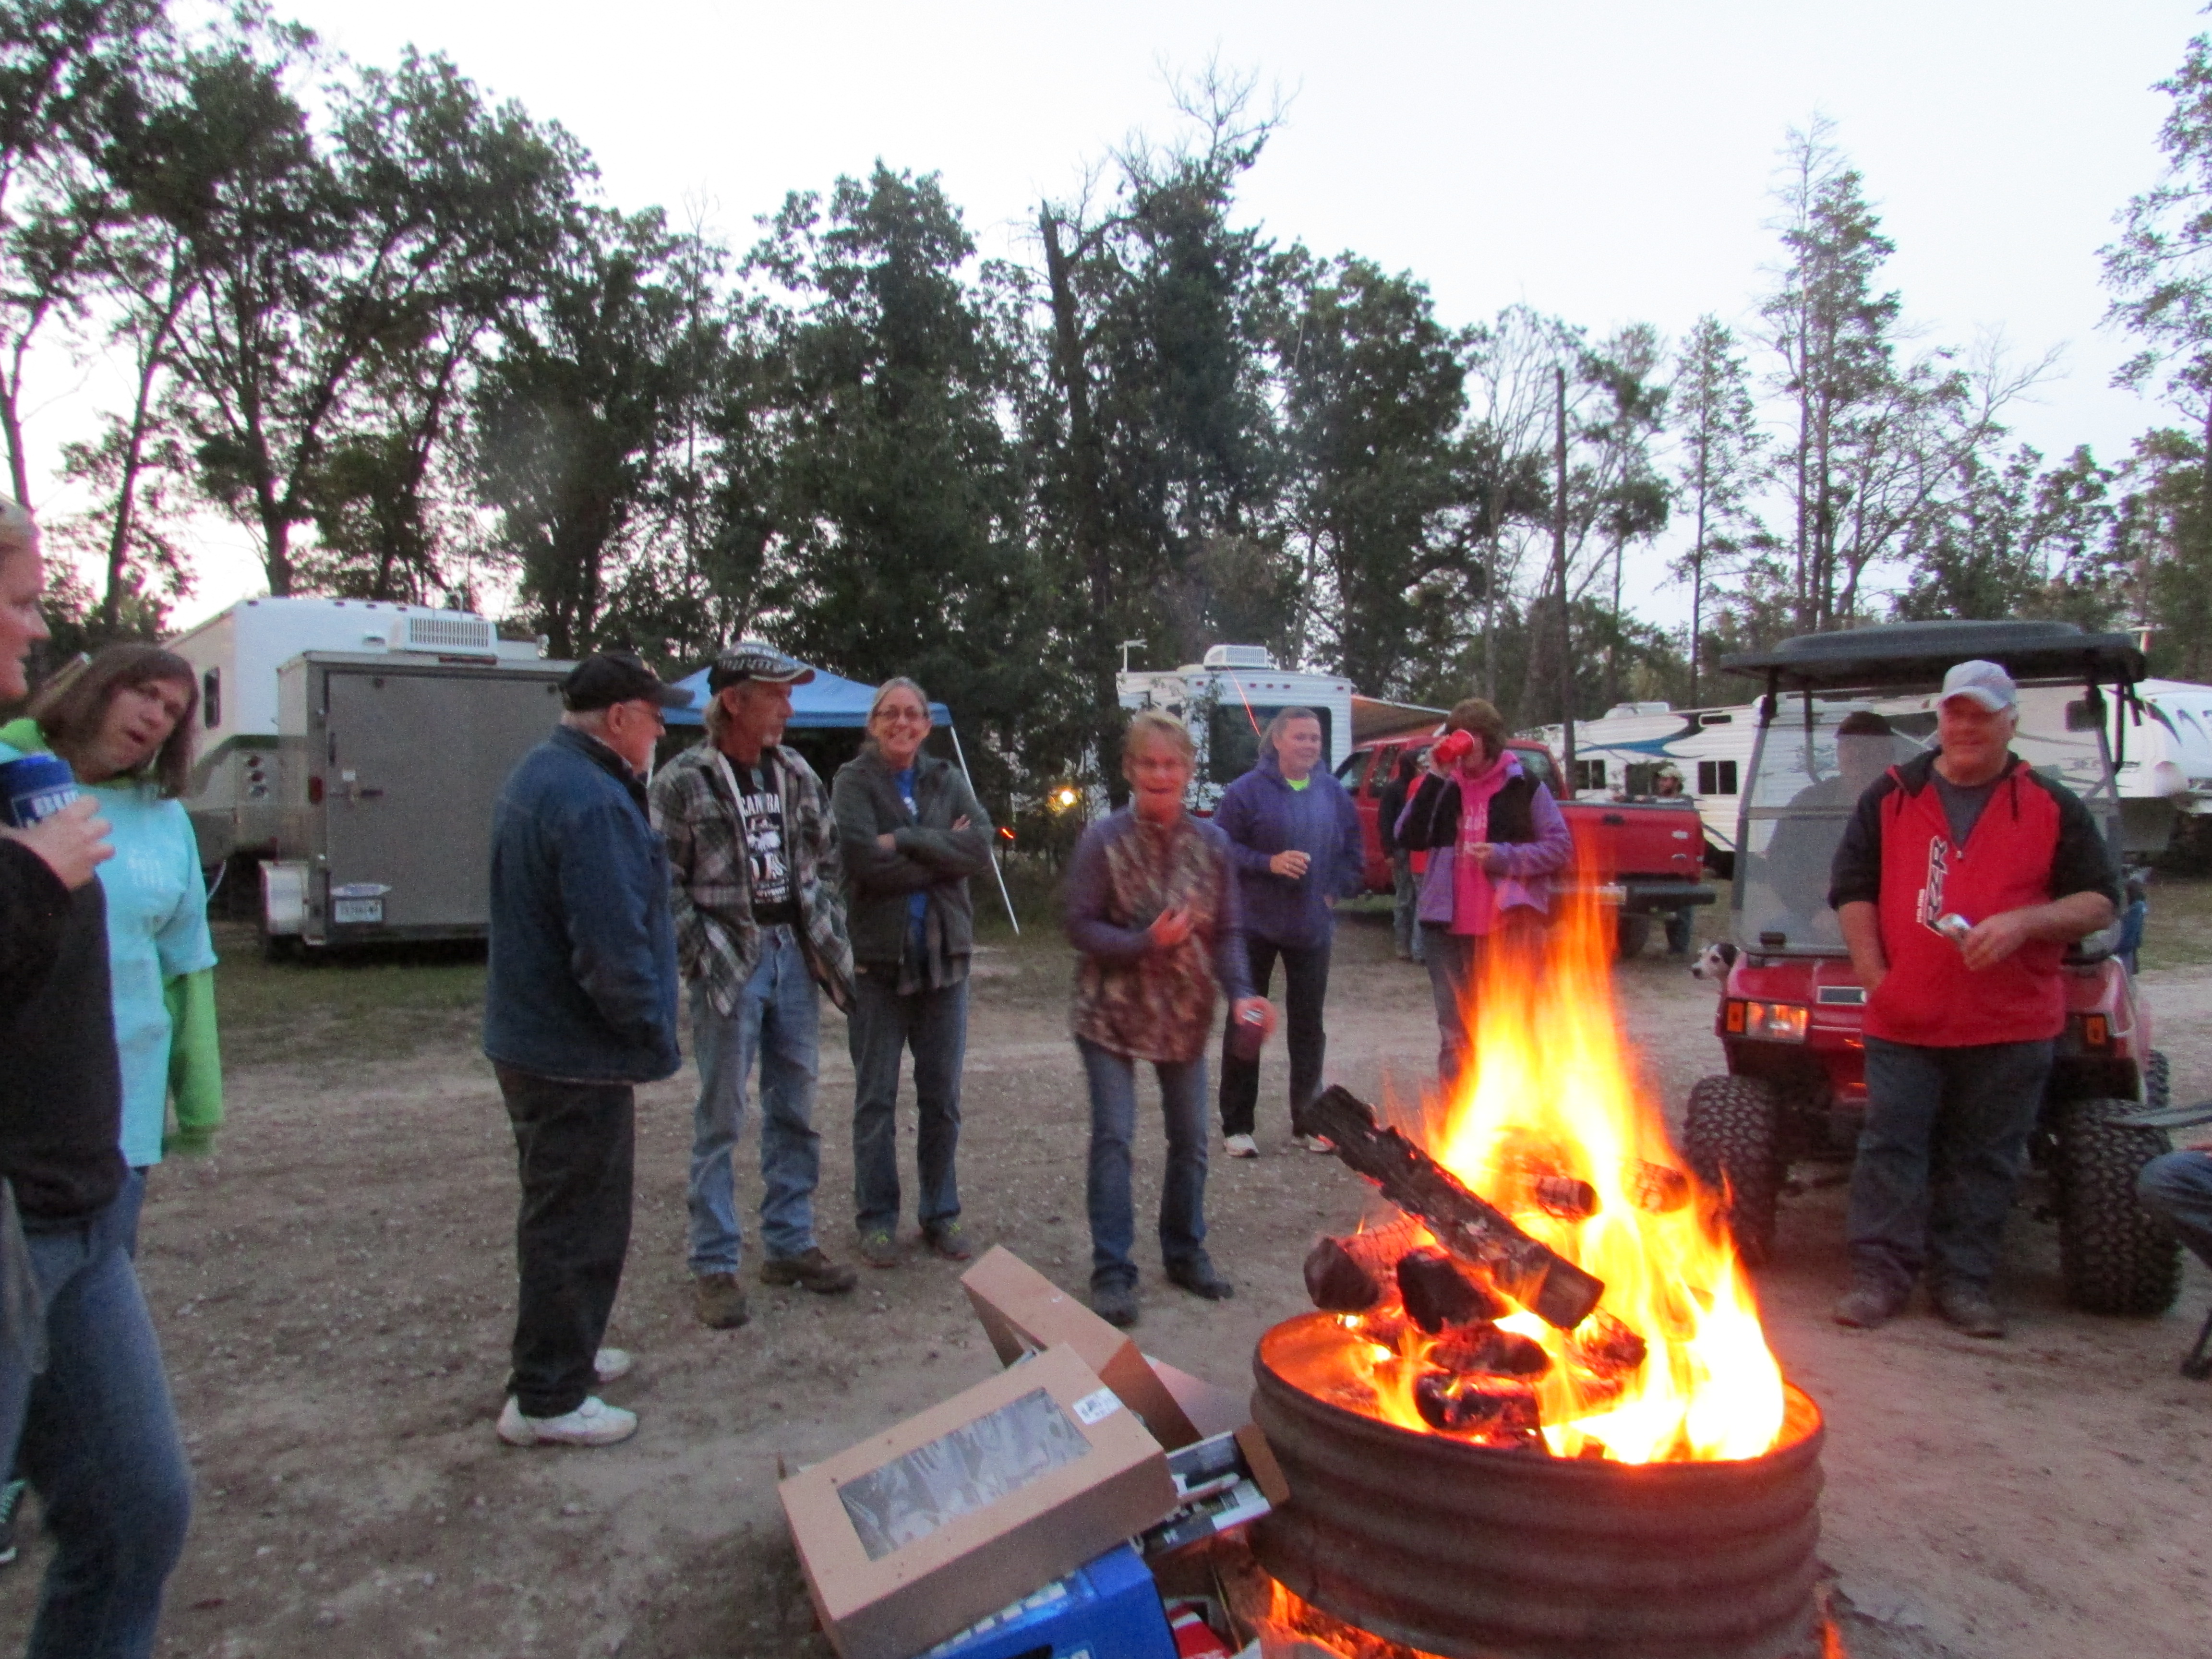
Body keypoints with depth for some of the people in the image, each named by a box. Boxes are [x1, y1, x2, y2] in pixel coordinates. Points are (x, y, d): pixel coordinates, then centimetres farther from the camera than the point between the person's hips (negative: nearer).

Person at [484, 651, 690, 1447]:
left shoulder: (538, 775, 11)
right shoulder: (590, 801, -24)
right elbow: (612, 943, -26)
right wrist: (655, 1038, -17)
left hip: (528, 1036, 11)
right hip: (575, 1052, -11)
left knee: (560, 1210, 23)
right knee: (577, 1222, 2)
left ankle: (561, 1351, 40)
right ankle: (546, 1400, 14)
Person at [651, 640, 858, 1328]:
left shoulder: (796, 774, 8)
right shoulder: (683, 781, -8)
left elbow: (828, 861, 14)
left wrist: (827, 941, 7)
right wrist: (705, 956, -13)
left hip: (794, 956, 5)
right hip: (730, 964, -5)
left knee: (795, 1111, 13)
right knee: (721, 1120, 3)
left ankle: (791, 1244, 26)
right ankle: (714, 1267, 13)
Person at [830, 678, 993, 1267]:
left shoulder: (947, 782, 7)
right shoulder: (854, 782, -3)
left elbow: (981, 848, -9)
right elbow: (864, 859, -18)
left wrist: (907, 842, -17)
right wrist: (942, 852, -11)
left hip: (944, 954, 3)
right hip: (877, 955, -3)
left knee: (942, 1097, 10)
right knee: (875, 1098, 6)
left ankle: (940, 1214, 24)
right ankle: (877, 1219, 19)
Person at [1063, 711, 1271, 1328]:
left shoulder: (1211, 843, -2)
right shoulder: (1105, 840, -11)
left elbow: (1227, 931, 0)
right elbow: (1079, 925, -12)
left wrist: (1240, 993, -16)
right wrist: (1146, 943, -25)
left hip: (1184, 1013, 4)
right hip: (1112, 1011, -3)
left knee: (1190, 1138, 14)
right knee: (1113, 1136, -4)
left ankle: (1186, 1253, 33)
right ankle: (1112, 1271, 9)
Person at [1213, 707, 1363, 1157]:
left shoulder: (1333, 794, 5)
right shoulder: (1248, 791, -7)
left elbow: (1354, 854, 13)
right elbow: (1222, 846, -9)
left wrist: (1336, 891, 1)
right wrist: (1268, 863, -19)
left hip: (1312, 927, 4)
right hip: (1255, 923, -4)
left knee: (1308, 1026, 11)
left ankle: (1306, 1124, 24)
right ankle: (1236, 1127, 14)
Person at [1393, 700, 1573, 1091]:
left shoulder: (1523, 787, 0)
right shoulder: (1445, 788, 9)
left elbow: (1561, 846, -1)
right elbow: (1409, 837, -3)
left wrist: (1507, 857, -15)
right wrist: (1434, 780, -9)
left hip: (1509, 926, -3)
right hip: (1448, 926, 4)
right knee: (1455, 1036, 12)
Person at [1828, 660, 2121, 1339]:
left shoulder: (2053, 808, 6)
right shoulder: (1891, 797, 7)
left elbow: (2100, 902, 3)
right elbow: (1852, 888, 6)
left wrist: (2024, 922, -16)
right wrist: (1872, 973, -4)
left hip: (2011, 1025, 0)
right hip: (1903, 1020, 0)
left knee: (1985, 1158, 8)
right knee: (1890, 1146, 0)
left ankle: (1964, 1281, 19)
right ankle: (1879, 1275, 8)